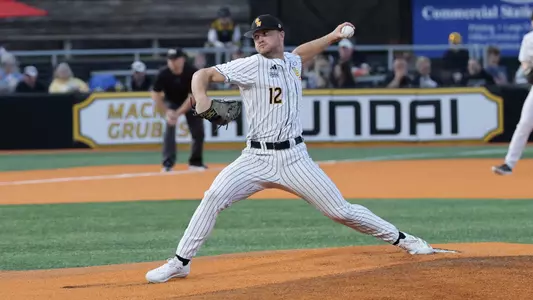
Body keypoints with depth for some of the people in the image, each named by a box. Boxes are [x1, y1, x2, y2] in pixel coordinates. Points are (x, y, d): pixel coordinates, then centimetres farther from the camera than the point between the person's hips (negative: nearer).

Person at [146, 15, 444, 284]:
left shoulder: (293, 62, 11)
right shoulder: (250, 66, -5)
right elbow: (204, 74, -11)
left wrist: (332, 37, 26)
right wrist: (201, 98, -31)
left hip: (294, 158, 3)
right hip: (257, 158, -3)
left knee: (341, 210, 0)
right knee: (214, 197, -21)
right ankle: (180, 262, -12)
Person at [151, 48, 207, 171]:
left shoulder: (192, 73, -29)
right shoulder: (163, 74, -26)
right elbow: (155, 94, -17)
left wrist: (178, 113, -35)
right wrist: (166, 111, -26)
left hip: (191, 103, 1)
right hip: (171, 102, -1)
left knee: (198, 131, 1)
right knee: (170, 128, -21)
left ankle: (196, 162, 21)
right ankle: (168, 164, -23)